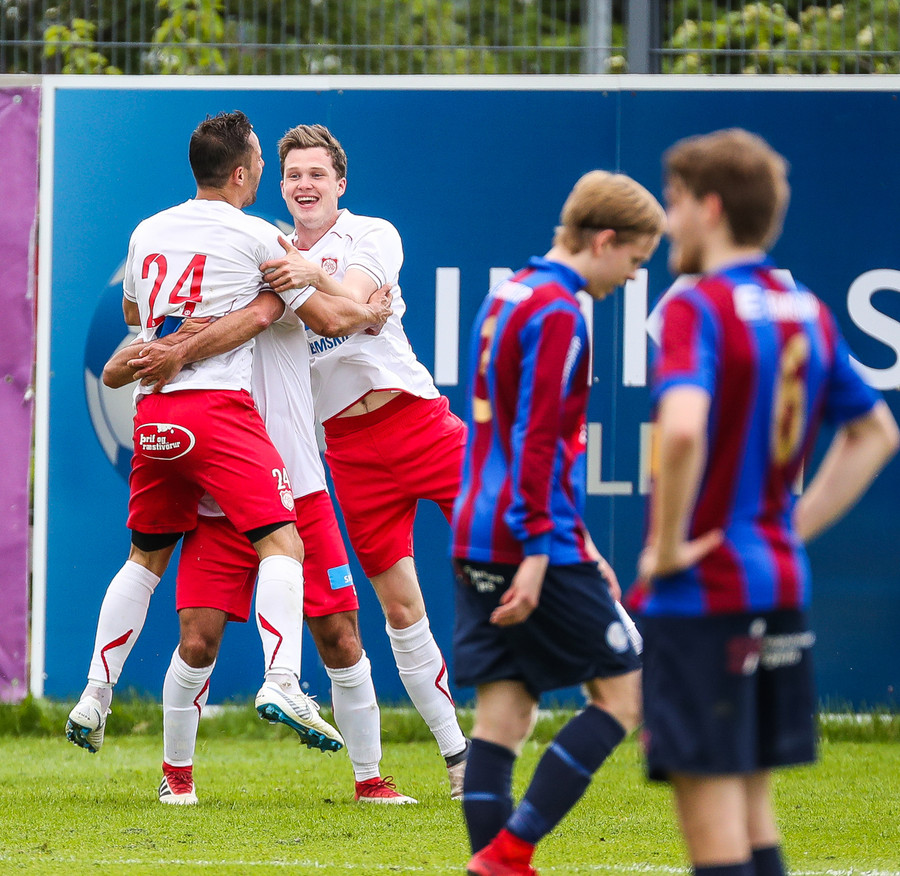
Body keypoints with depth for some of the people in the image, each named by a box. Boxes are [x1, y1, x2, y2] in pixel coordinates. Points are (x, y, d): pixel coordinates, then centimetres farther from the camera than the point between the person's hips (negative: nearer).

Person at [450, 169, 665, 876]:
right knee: (624, 692, 0)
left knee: (503, 713, 5)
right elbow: (538, 441, -19)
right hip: (532, 546, -9)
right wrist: (539, 551, -20)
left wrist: (578, 546, 26)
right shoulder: (558, 314, -12)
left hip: (479, 545, 9)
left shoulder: (506, 298, 18)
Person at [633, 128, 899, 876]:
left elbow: (684, 428, -32)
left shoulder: (699, 308, -14)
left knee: (710, 811, -5)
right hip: (781, 586, 8)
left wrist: (666, 546, -19)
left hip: (701, 591, -8)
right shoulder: (808, 312, 10)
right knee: (752, 807, 15)